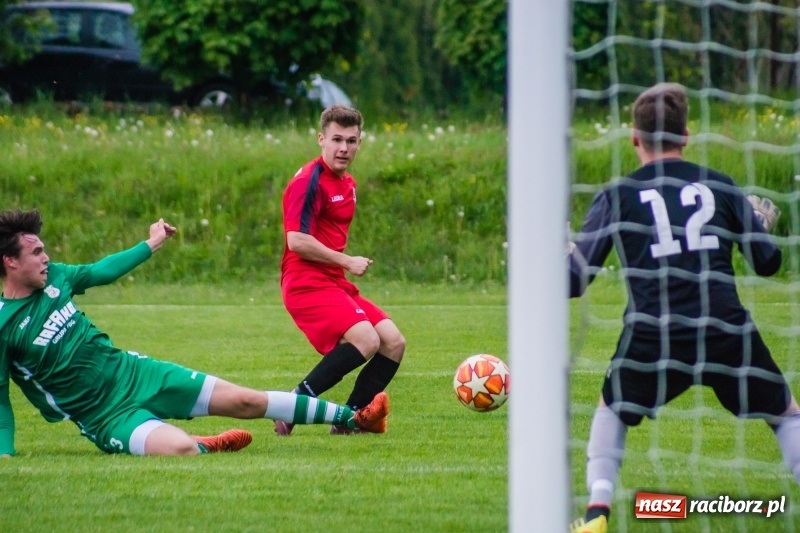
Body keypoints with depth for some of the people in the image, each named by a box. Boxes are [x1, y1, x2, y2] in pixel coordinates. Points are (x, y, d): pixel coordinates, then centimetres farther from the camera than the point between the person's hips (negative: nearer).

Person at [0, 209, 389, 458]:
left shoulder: (53, 278, 1)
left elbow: (102, 271, 21)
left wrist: (150, 245, 31)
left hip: (132, 371, 6)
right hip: (108, 416, -6)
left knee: (245, 401, 6)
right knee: (180, 448, -36)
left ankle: (353, 418, 13)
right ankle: (210, 446, -4)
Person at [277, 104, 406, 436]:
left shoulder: (346, 183, 17)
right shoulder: (309, 181, -12)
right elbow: (297, 240, -21)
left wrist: (346, 264, 13)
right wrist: (347, 262, -14)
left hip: (334, 283, 10)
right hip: (306, 283, -10)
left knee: (393, 342, 3)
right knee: (365, 340, -27)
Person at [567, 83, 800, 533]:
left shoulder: (618, 197, 6)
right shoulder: (721, 187, 10)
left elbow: (576, 278, 4)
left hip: (653, 339, 0)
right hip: (728, 335, 0)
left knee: (613, 411, 29)